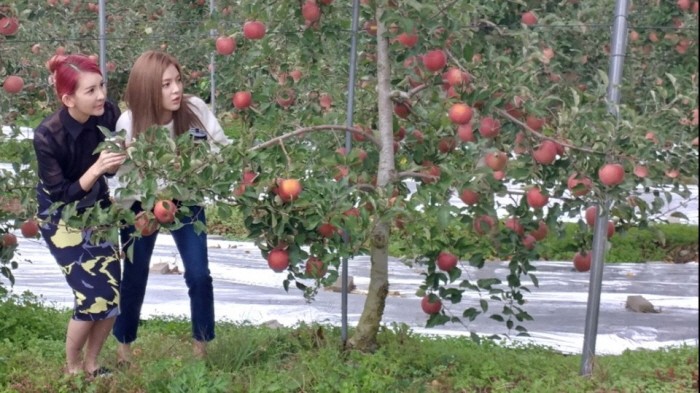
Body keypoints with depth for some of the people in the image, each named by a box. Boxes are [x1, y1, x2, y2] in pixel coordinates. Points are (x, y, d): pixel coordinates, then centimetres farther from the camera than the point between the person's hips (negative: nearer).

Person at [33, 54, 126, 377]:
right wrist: (96, 169, -37)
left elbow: (119, 163, -4)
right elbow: (62, 195, -25)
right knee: (93, 295, -10)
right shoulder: (47, 136, -30)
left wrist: (129, 154, -25)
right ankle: (72, 368, 16)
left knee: (113, 292, 2)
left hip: (97, 207, 5)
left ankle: (91, 363, 25)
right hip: (60, 215, -4)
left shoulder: (108, 113, -19)